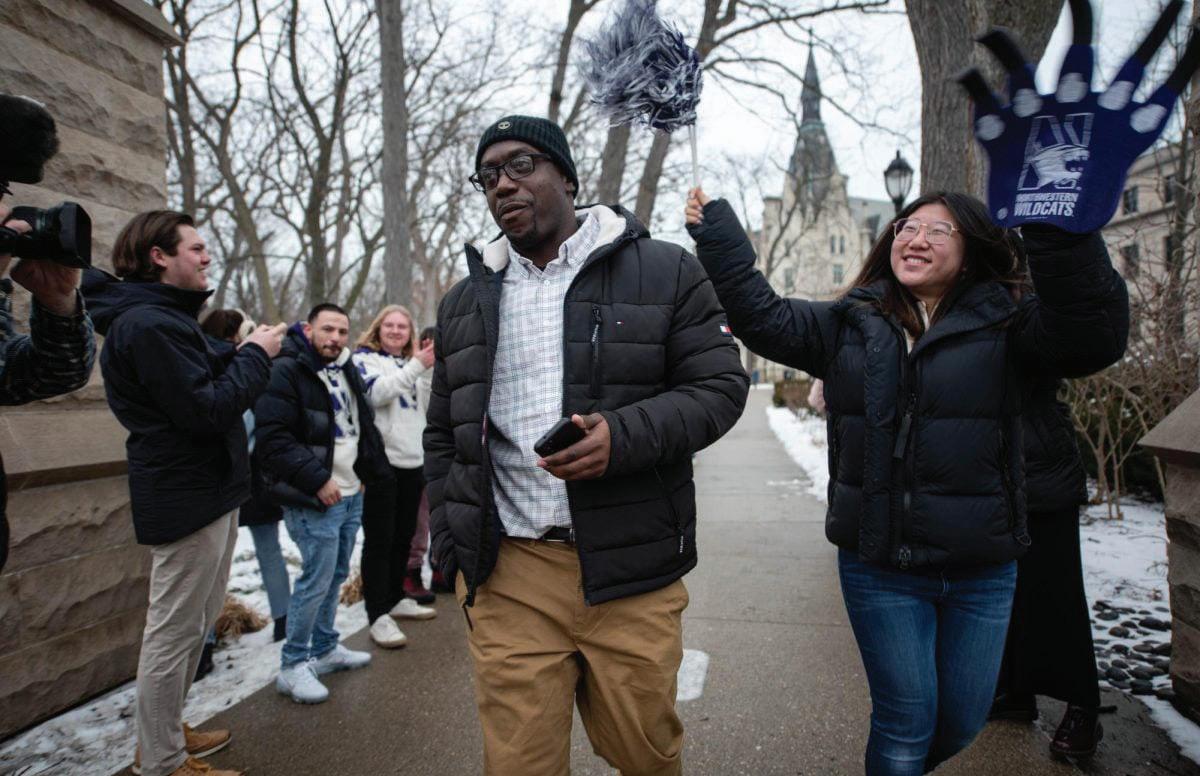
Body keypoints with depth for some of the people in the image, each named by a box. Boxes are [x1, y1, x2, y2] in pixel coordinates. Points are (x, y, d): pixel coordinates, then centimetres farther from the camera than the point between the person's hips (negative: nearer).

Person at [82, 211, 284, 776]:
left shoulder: (165, 317, 16)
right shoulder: (148, 324, -18)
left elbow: (205, 381, 15)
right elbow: (206, 411, -23)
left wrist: (247, 351, 1)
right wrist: (255, 355, -13)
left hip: (206, 490, 11)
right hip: (186, 498, -11)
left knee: (196, 623, 21)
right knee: (174, 632, 2)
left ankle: (166, 731, 36)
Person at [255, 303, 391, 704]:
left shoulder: (346, 370, 14)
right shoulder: (286, 371, -14)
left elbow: (363, 426, 25)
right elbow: (273, 438, -21)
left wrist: (373, 470, 16)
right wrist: (318, 480, -21)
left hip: (351, 494, 9)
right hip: (314, 500, -8)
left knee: (335, 576, 17)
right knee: (317, 580, -5)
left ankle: (325, 649, 31)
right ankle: (293, 666, 11)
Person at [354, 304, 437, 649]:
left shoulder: (410, 363, 19)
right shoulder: (365, 358, 0)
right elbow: (377, 393, -20)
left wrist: (425, 453, 21)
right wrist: (416, 367, -24)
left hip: (412, 462, 7)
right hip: (380, 462, -7)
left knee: (403, 536, 14)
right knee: (379, 540, -4)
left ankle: (396, 598, 27)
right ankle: (378, 615, 0)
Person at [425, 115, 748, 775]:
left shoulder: (665, 273, 1)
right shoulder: (465, 302, 13)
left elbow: (721, 386, -2)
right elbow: (443, 435, 18)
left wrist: (623, 435, -19)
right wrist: (448, 544, 9)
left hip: (632, 571, -2)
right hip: (507, 577, 3)